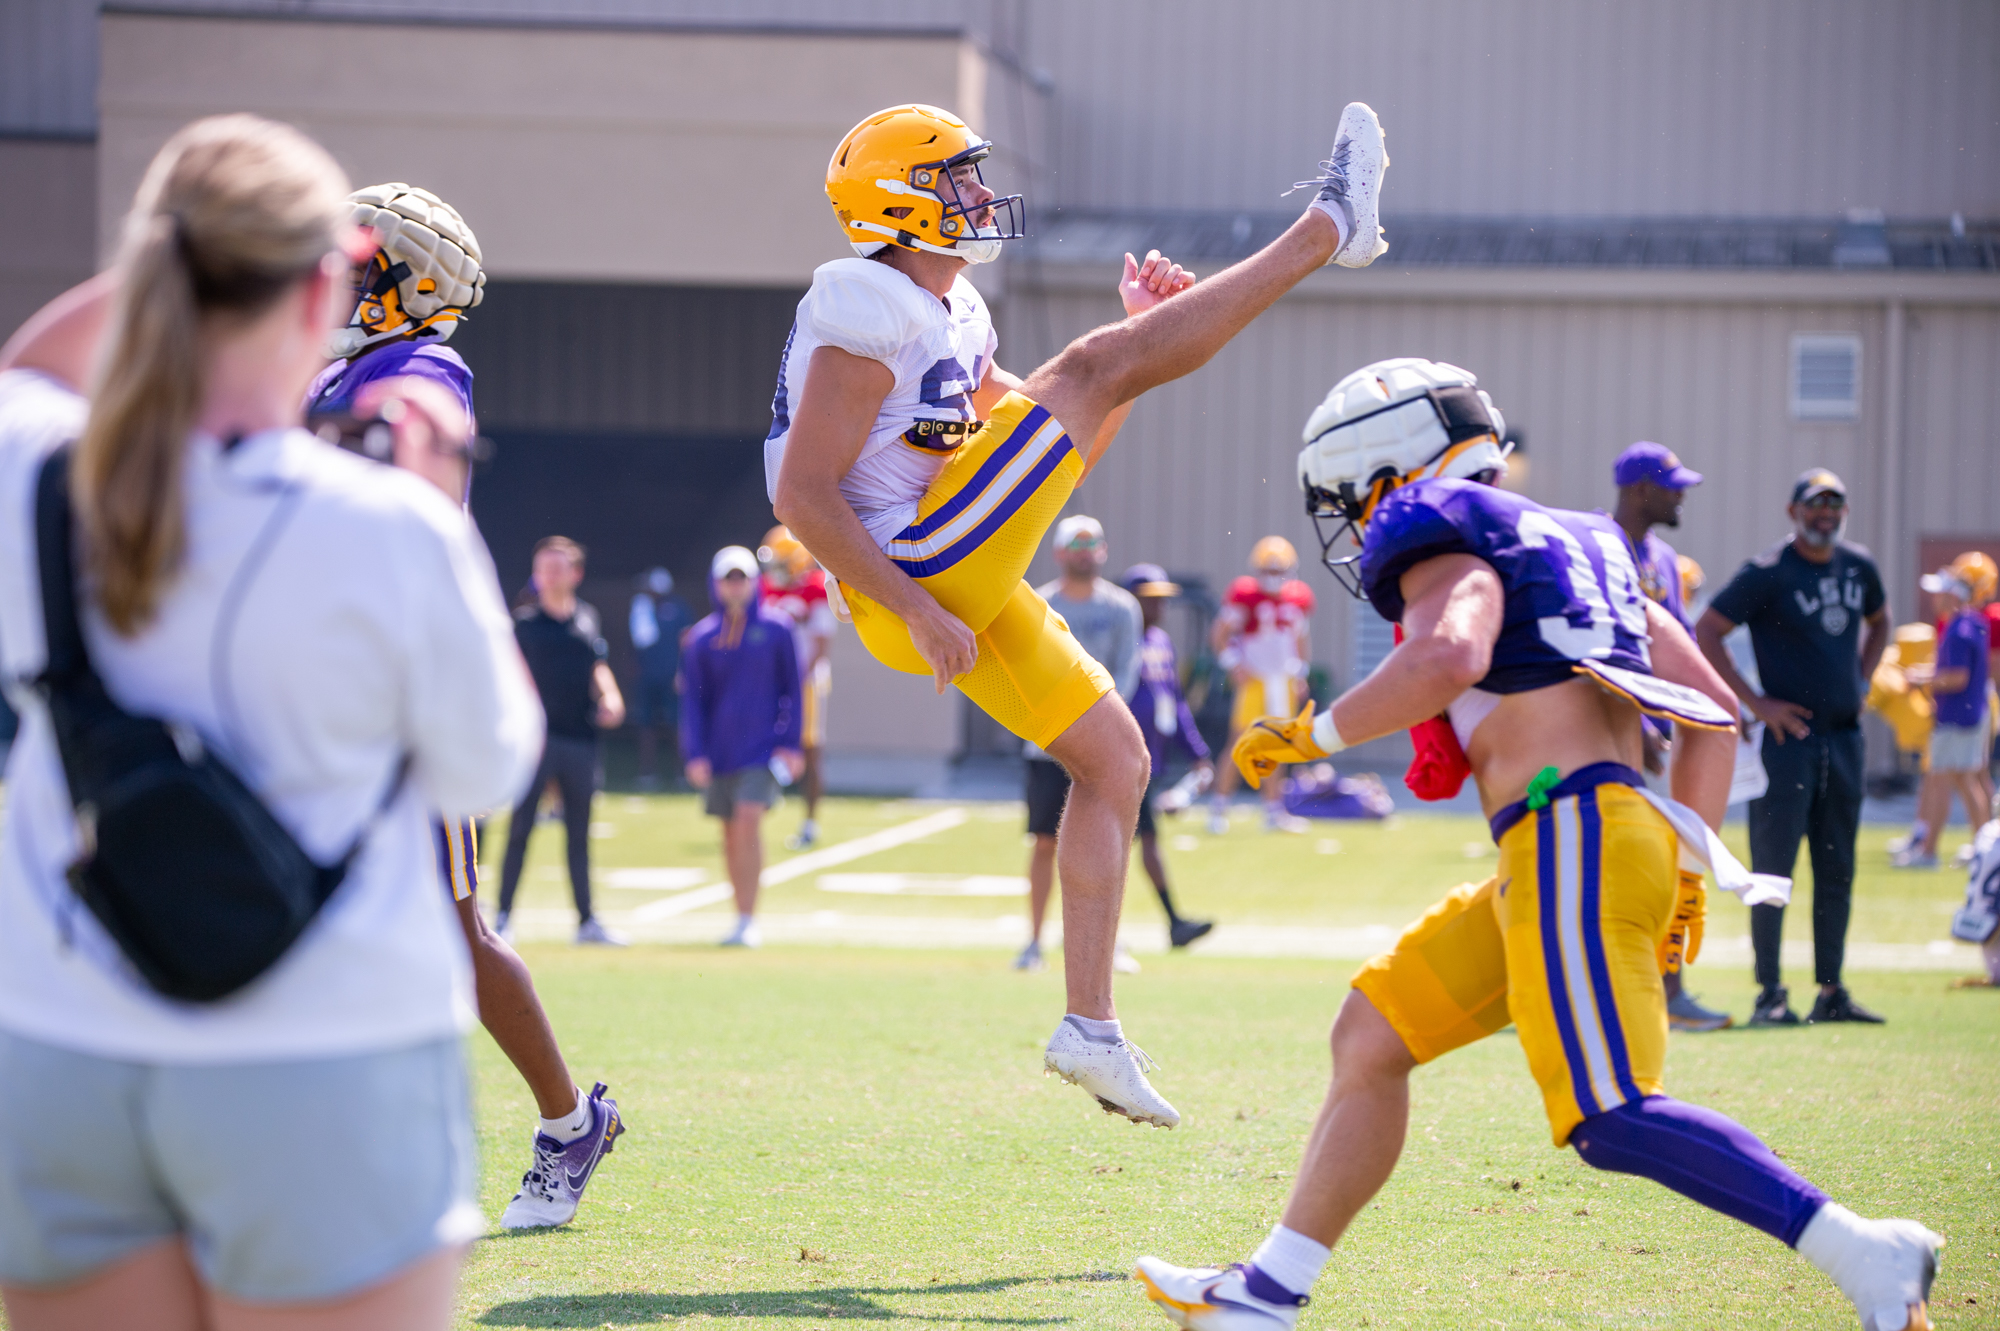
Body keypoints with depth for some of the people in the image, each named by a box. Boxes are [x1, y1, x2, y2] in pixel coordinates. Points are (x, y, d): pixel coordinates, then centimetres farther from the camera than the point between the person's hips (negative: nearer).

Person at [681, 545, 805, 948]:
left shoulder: (776, 629, 2)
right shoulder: (702, 637, 7)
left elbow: (791, 689, 6)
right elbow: (694, 700, 7)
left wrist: (790, 744, -1)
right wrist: (695, 754, -2)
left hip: (764, 745, -3)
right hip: (720, 747, 3)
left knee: (749, 819, -18)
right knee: (731, 834, 5)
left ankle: (747, 922, -18)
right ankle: (744, 922, 15)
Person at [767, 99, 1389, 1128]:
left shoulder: (951, 317, 16)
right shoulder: (870, 319, -15)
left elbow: (1057, 457, 23)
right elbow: (801, 495, -20)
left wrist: (1141, 340, 11)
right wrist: (915, 610, -23)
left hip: (964, 585, 10)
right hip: (914, 579, -10)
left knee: (1114, 758, 13)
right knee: (1085, 372, -12)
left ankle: (1090, 1026, 15)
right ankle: (1326, 228, -6)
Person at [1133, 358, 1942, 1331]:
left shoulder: (1446, 538, 0)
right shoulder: (1577, 545, 26)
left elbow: (1451, 658, -23)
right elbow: (1714, 712, 24)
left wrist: (1311, 734, -10)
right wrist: (1687, 866, 25)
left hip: (1572, 838, -10)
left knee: (1612, 1121, -15)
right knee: (1372, 1036, 15)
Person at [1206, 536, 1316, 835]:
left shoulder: (1299, 597, 7)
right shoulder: (1245, 594, -9)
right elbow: (1219, 634, -6)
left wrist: (1300, 673, 14)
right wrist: (1234, 664, -15)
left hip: (1284, 683, 5)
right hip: (1254, 679, -5)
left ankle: (1274, 811, 14)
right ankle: (1219, 807, -1)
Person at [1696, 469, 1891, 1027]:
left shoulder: (1858, 567, 10)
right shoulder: (1768, 573, -10)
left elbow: (1878, 621, 29)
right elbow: (1707, 631, -11)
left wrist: (1860, 682, 14)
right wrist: (1754, 703, -13)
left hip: (1845, 736, 6)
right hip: (1789, 734, -6)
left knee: (1837, 870, 9)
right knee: (1774, 867, -6)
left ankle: (1831, 993, 16)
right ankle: (1770, 995, -3)